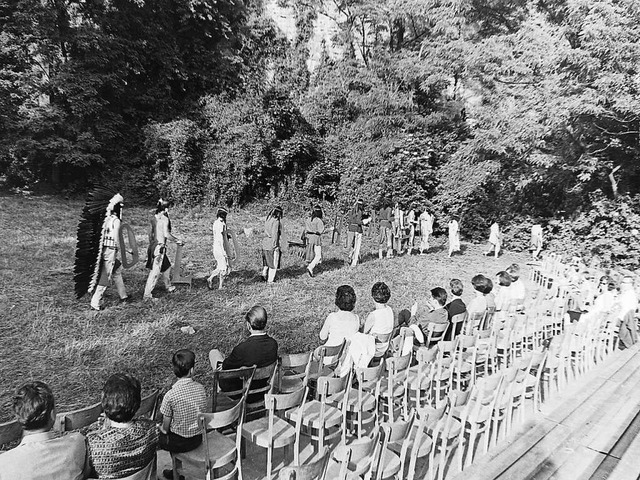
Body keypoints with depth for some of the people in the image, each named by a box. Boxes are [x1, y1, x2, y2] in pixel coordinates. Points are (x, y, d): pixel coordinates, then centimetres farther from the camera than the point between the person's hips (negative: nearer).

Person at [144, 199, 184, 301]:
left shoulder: (153, 218, 9)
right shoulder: (165, 219, -13)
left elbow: (150, 233, 15)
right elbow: (166, 234, -20)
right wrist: (177, 241, -7)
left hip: (153, 245, 9)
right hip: (160, 246, -9)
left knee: (167, 267, 23)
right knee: (155, 272, -4)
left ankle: (169, 287, 39)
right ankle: (147, 295, -1)